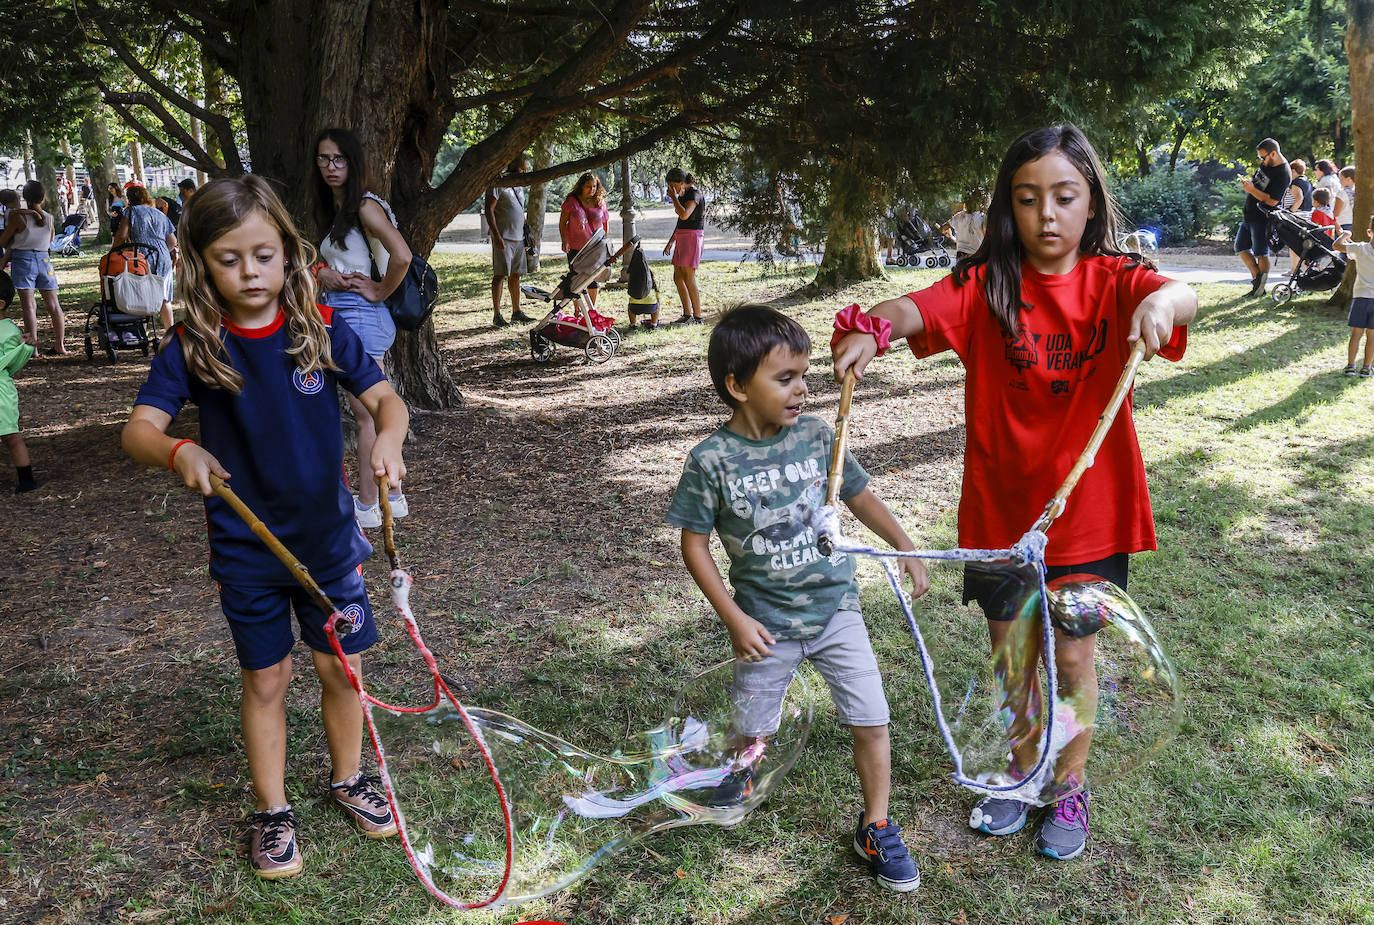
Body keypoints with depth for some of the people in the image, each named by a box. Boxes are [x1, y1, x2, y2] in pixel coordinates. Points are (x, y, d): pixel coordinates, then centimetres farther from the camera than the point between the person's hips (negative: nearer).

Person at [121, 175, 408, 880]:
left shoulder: (321, 328, -7)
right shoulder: (192, 347, -9)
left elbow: (385, 398, -6)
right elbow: (137, 430, -14)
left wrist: (388, 435, -29)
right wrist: (178, 451, -37)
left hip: (329, 538, 1)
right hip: (245, 551, -1)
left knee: (341, 665, 12)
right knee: (265, 678, 11)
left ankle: (348, 778, 37)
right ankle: (272, 810, 31)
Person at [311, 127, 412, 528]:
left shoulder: (366, 206, -13)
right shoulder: (334, 210, 15)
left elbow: (401, 256, -27)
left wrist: (379, 291, -15)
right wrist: (324, 272, 0)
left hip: (361, 315, -10)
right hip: (342, 317, 10)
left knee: (366, 413, -2)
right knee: (375, 411, 13)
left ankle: (367, 506, 8)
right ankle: (394, 495, 22)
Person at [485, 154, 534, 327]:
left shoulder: (518, 186, 18)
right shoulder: (498, 184, -8)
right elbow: (489, 211, -14)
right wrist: (497, 237, -21)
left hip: (519, 238, 8)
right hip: (503, 238, -8)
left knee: (515, 275, 10)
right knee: (500, 275, -7)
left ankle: (516, 312, 16)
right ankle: (497, 315, -6)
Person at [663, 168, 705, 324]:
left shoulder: (695, 194, -12)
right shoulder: (683, 195, 17)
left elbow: (684, 215, -29)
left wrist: (673, 197, -18)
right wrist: (670, 242, 22)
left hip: (692, 237, -10)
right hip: (682, 238, 10)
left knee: (689, 279, -11)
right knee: (678, 278, 9)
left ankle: (697, 317, -6)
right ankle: (687, 315, 14)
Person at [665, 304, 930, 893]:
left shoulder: (816, 436, -6)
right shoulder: (712, 460, -15)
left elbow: (860, 497, 8)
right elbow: (694, 544, -8)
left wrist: (906, 550, 11)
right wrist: (734, 619, -11)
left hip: (836, 609, 2)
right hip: (766, 623, -2)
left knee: (871, 724, 1)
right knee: (753, 733, 14)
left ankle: (876, 829, 24)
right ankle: (741, 776, 50)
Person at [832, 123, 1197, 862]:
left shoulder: (1112, 281, -6)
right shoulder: (985, 284, -6)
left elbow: (1182, 298, -27)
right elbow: (917, 310, -24)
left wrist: (1163, 301, -51)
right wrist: (871, 329, -47)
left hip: (1088, 511, -1)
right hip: (999, 509, 1)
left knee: (1072, 658, 13)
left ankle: (1070, 787, 37)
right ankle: (1022, 772, 42)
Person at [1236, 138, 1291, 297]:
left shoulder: (1283, 174, -19)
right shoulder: (1266, 164, 8)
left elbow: (1272, 201, -23)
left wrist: (1252, 190, -23)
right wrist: (1249, 182, 1)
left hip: (1263, 218, -9)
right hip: (1249, 215, 9)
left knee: (1260, 253, -3)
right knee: (1240, 248, 10)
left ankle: (1261, 286, 4)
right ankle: (1257, 277, 12)